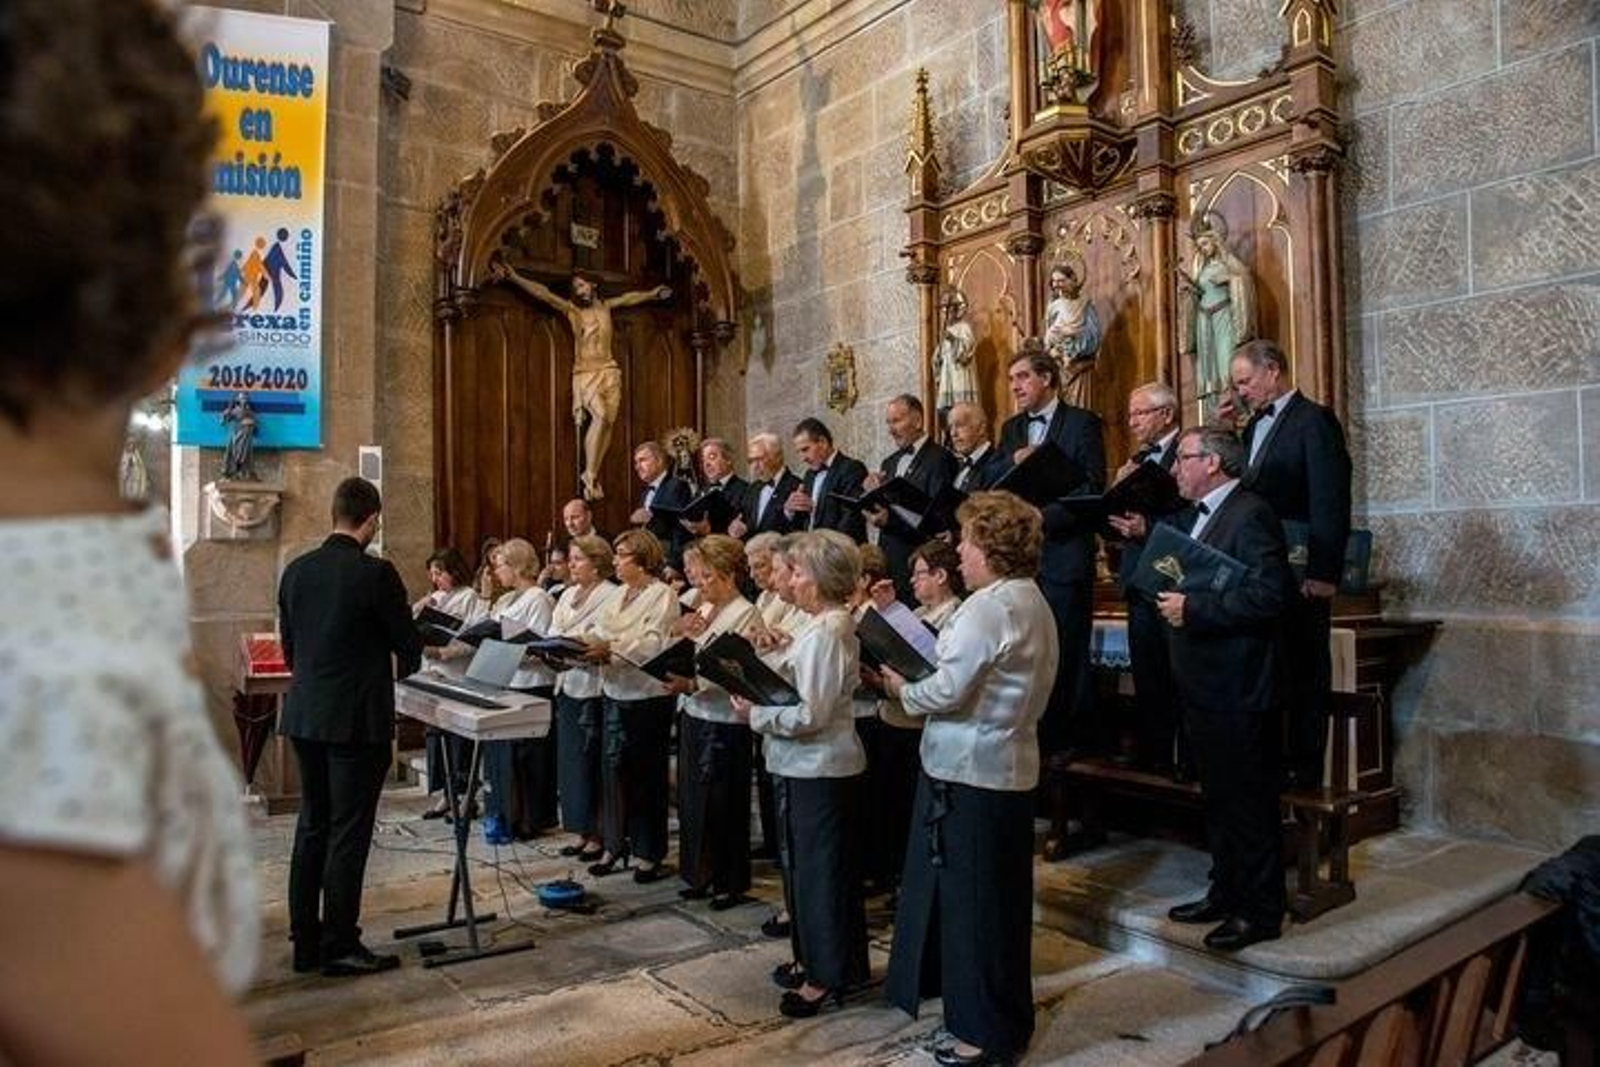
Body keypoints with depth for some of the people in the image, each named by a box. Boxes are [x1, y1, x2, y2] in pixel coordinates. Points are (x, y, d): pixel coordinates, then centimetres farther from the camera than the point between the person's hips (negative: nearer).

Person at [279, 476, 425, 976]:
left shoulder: (296, 571, 5)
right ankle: (340, 946, 9)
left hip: (303, 715, 7)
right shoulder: (375, 573, -15)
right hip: (358, 719, -7)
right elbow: (410, 645, -6)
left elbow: (289, 644, 13)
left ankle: (306, 941, 23)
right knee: (348, 832, 1)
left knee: (312, 826, 15)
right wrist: (400, 666, 16)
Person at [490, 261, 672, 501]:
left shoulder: (605, 306, 16)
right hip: (585, 373, -4)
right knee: (600, 416, -24)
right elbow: (542, 294, -6)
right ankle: (589, 474, -16)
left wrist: (652, 294, 47)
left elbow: (629, 298, 34)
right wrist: (514, 278, -16)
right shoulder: (572, 309, 4)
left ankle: (592, 477, -6)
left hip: (609, 372, 5)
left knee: (608, 421, -8)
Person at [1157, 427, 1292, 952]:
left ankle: (1261, 910, 16)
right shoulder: (1194, 516, 14)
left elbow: (1269, 592, -25)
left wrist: (1193, 608, -23)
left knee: (1249, 802, 2)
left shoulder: (1250, 515, -16)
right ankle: (1226, 893, 33)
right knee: (1218, 799, 19)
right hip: (1203, 686, 10)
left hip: (1238, 691, -10)